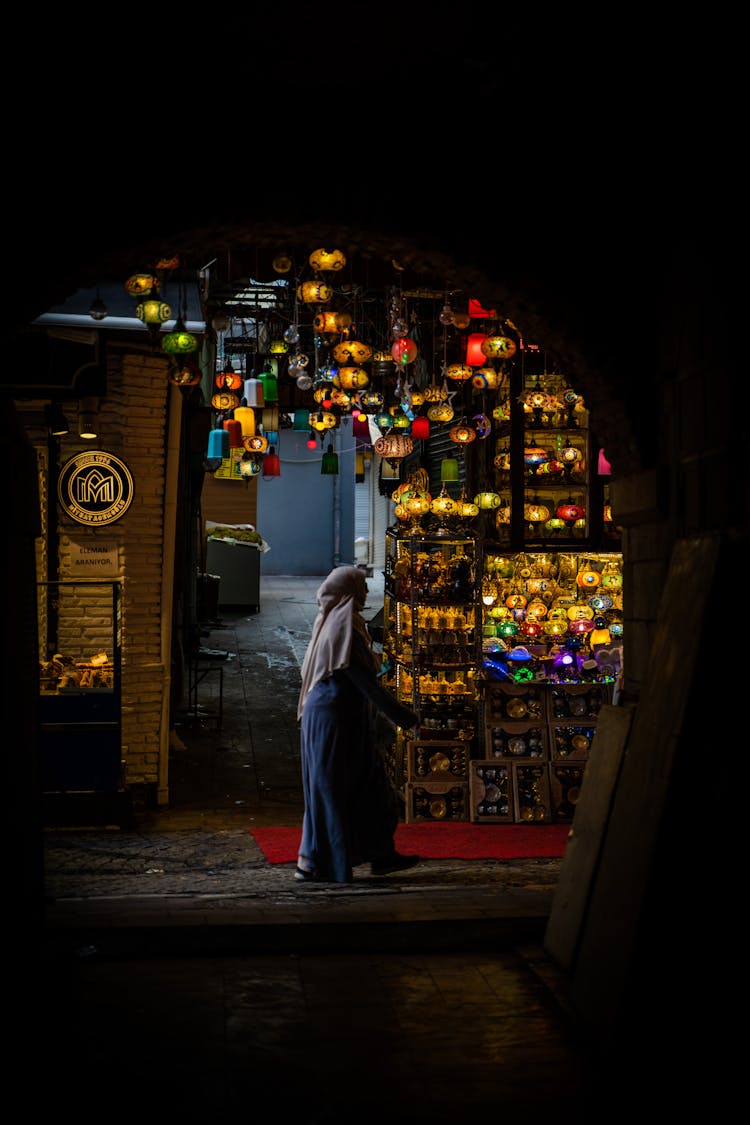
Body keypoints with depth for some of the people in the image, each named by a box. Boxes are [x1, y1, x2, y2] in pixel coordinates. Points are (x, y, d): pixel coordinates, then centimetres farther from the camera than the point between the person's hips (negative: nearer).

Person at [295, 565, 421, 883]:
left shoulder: (331, 622, 13)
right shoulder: (344, 626, -16)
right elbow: (363, 679, -20)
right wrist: (401, 715, -16)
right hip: (336, 718, -10)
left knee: (369, 786, 12)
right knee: (330, 789, -2)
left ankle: (381, 856, 17)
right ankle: (313, 863, 6)